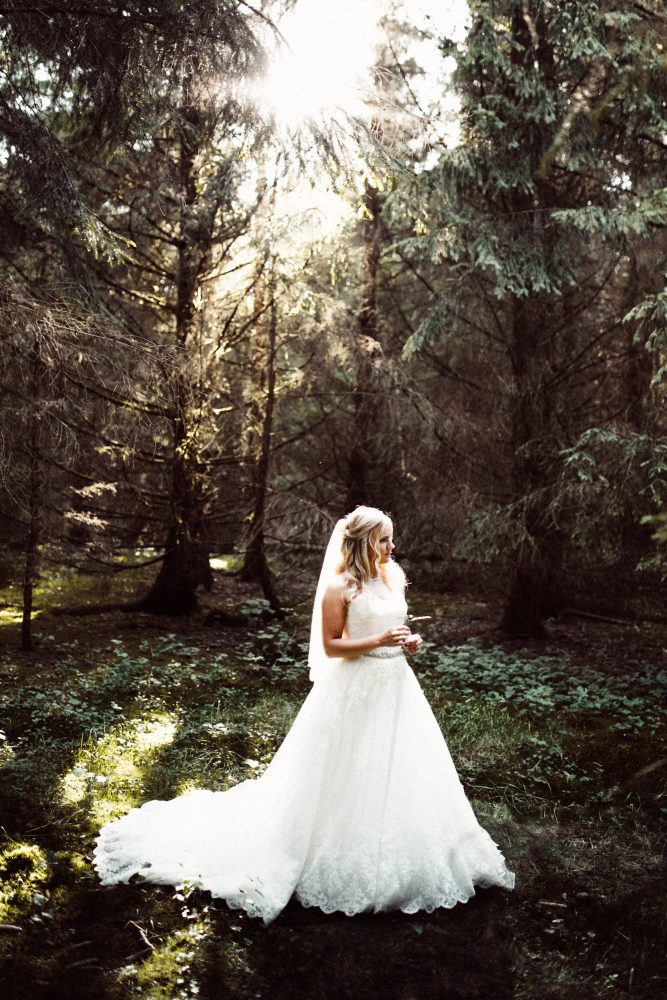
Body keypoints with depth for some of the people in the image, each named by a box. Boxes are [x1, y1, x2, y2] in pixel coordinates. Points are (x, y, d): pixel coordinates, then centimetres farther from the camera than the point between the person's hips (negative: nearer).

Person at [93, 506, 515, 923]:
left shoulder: (394, 577, 8)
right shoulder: (340, 587, -13)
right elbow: (330, 646, -13)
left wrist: (409, 641, 0)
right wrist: (378, 641, -22)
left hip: (397, 685, 7)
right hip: (356, 689, -7)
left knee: (403, 773, 12)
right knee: (349, 778, 3)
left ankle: (398, 861, 29)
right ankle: (348, 863, 20)